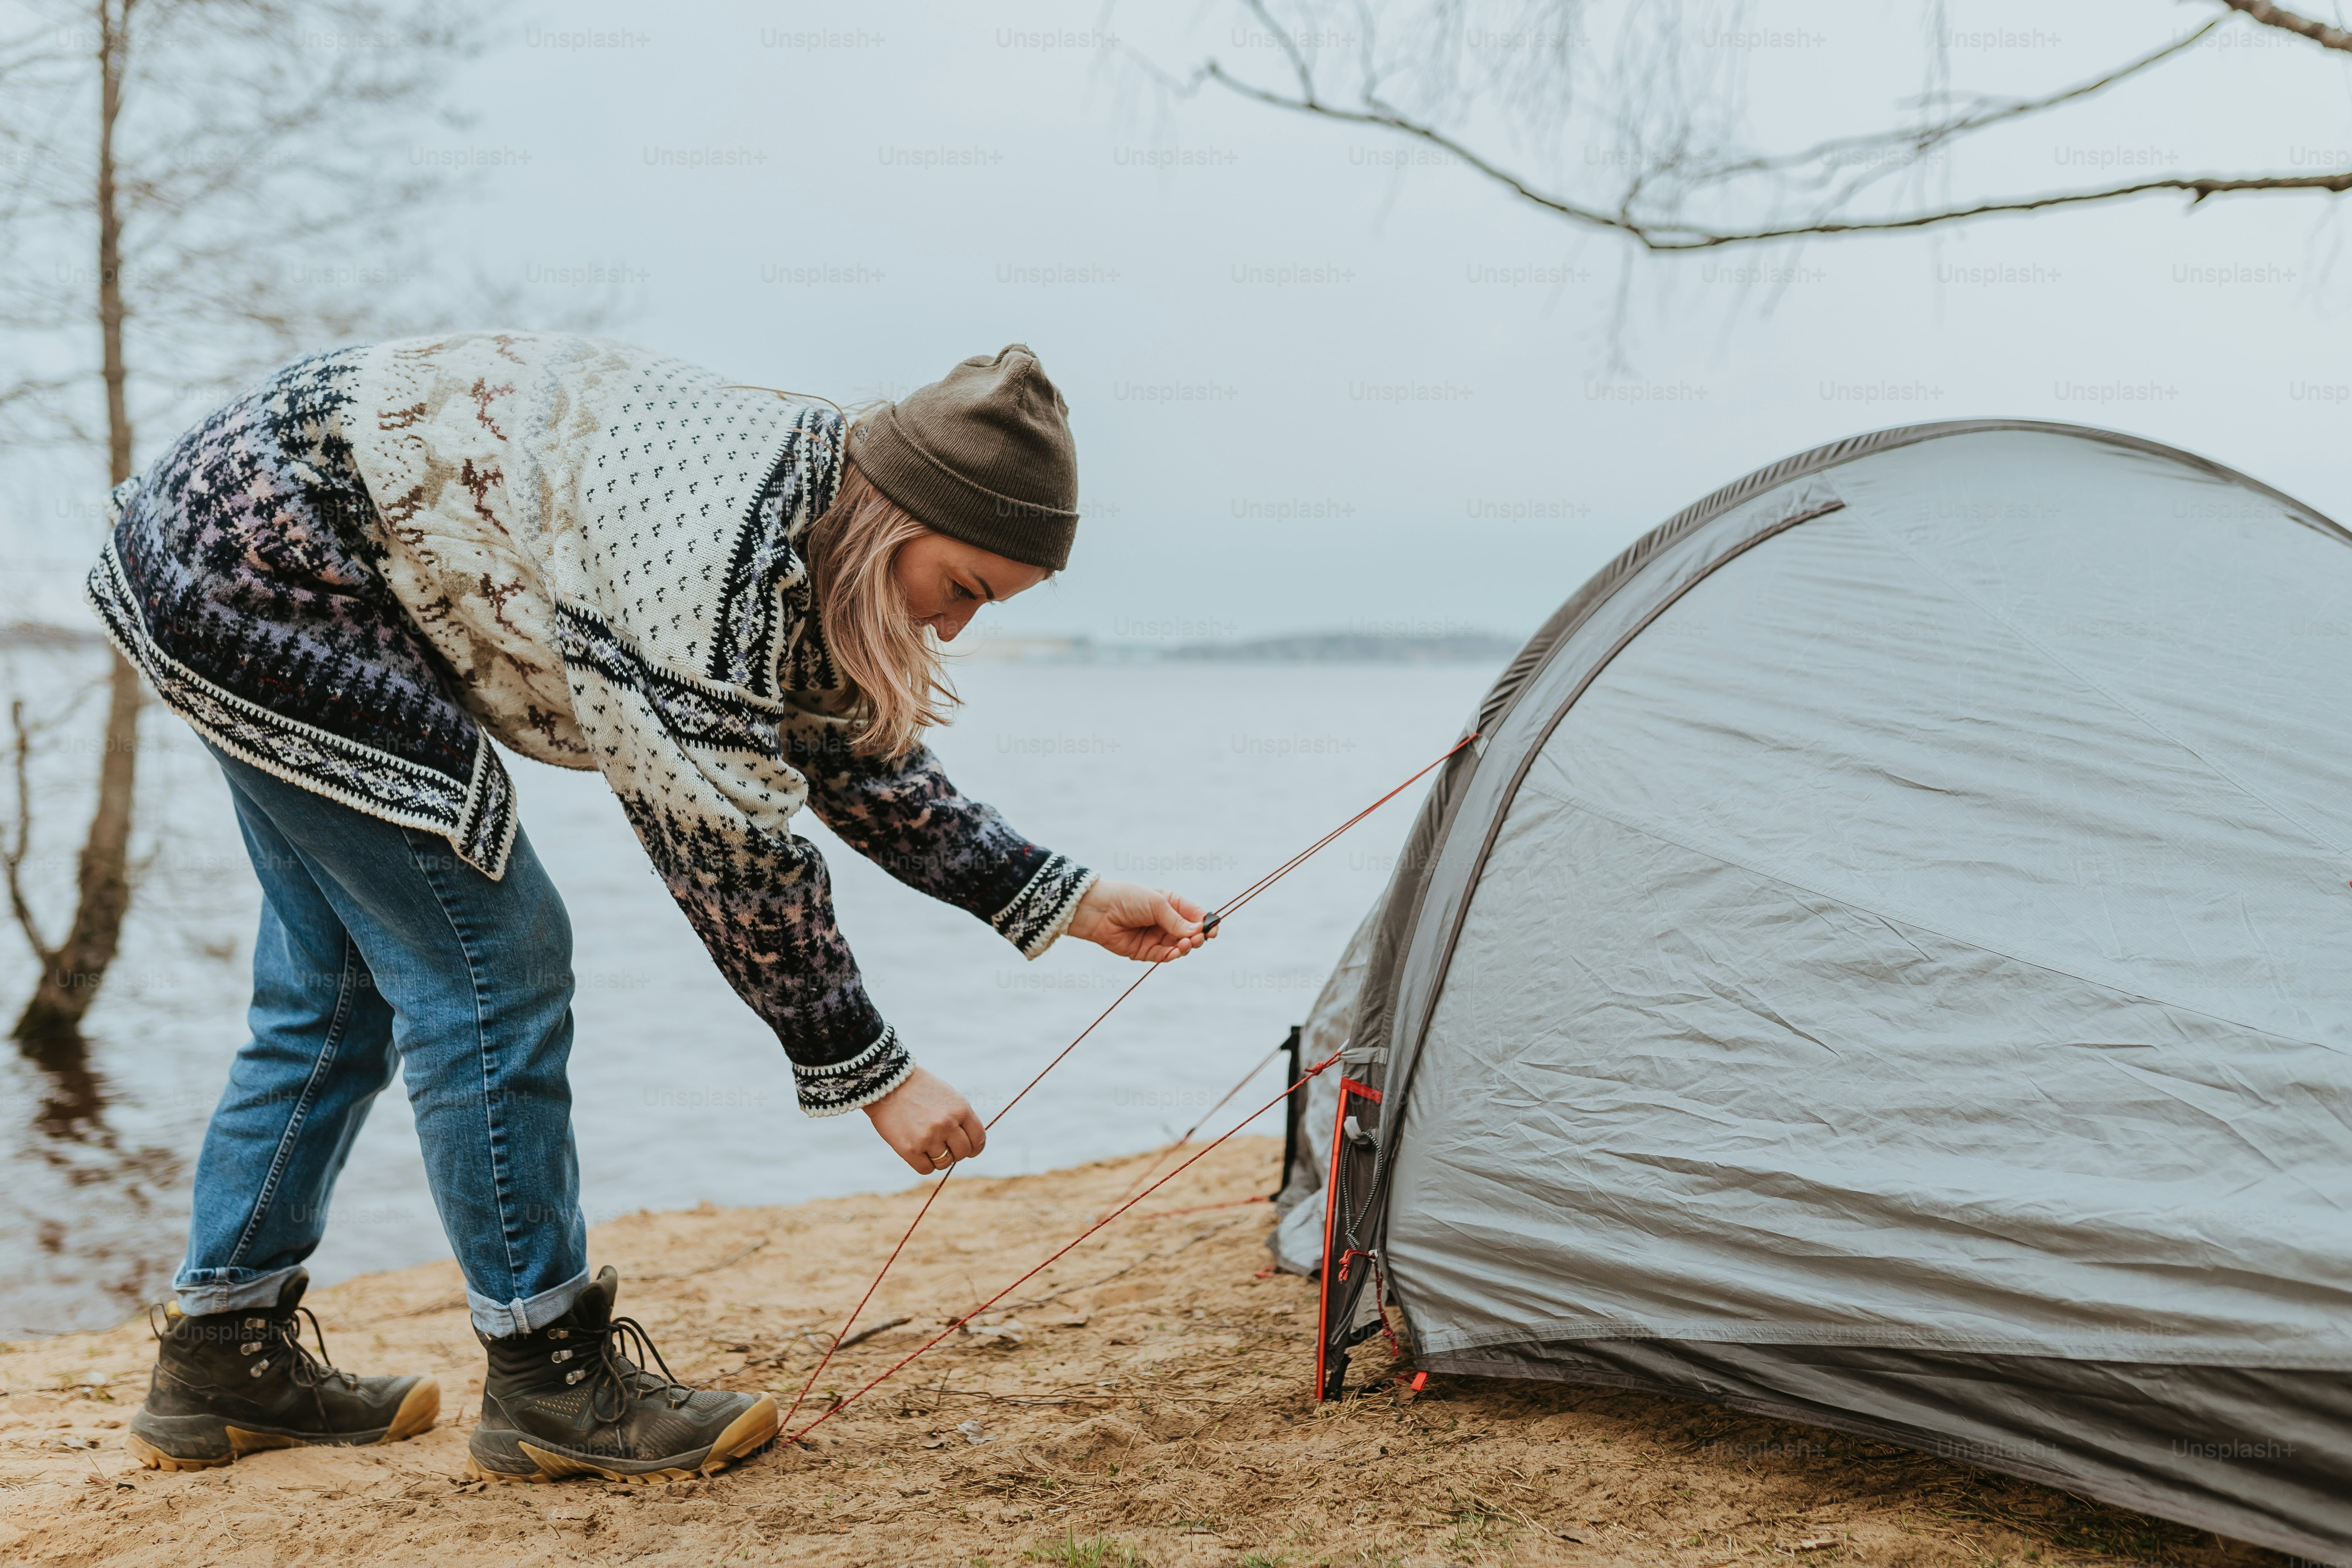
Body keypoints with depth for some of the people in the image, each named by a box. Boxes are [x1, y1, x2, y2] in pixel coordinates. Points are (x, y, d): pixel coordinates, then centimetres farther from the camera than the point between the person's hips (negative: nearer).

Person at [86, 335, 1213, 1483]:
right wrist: (871, 1074, -18)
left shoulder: (807, 529, 1)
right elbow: (723, 840, -26)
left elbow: (857, 758, 12)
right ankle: (548, 1379, 2)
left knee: (341, 981, 16)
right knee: (490, 961, -9)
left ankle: (222, 1358, 26)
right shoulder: (723, 537, -28)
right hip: (262, 563, -11)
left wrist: (1067, 903, 7)